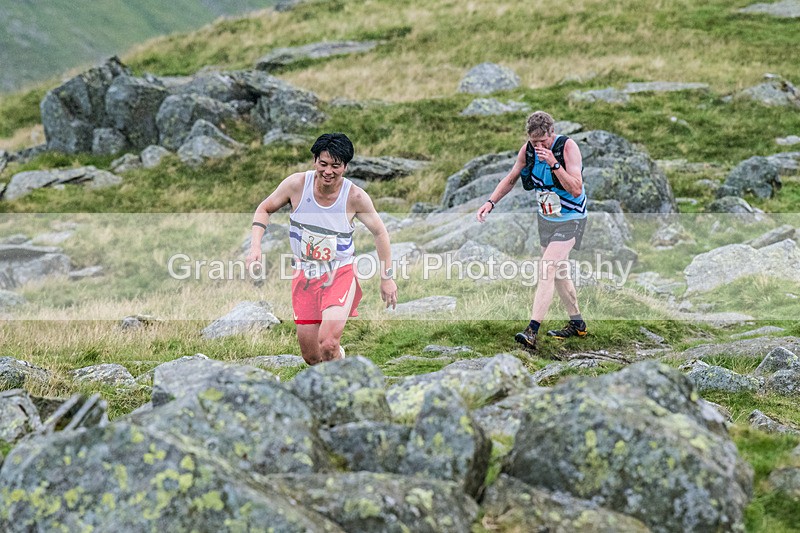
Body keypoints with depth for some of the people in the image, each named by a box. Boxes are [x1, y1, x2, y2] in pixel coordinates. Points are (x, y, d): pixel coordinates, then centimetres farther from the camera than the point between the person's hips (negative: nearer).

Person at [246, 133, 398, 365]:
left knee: (327, 344, -26)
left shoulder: (355, 197, -14)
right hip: (304, 276, 3)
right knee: (311, 356, 7)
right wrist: (256, 246, -10)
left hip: (340, 275, -3)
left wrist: (386, 278, 5)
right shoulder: (297, 184, -12)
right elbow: (264, 209, 4)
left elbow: (379, 232, 2)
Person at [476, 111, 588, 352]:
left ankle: (532, 332, -26)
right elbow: (511, 179, 9)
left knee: (547, 268, -19)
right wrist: (491, 202, -4)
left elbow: (576, 189, -26)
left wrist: (554, 164, -35)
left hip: (570, 219, -7)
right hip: (546, 217, 7)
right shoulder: (528, 149, -5)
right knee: (557, 271, 16)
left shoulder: (568, 147, -22)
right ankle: (577, 324, 32)